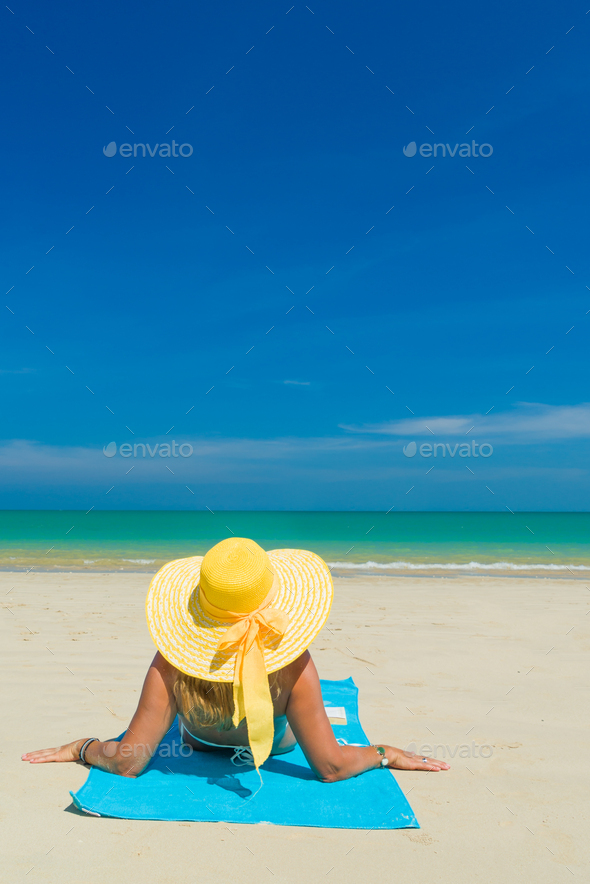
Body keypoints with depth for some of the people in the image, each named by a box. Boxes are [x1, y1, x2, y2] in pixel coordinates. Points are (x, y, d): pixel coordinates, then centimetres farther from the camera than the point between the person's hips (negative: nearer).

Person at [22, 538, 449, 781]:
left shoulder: (171, 665, -41)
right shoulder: (294, 667, -42)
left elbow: (127, 761, -36)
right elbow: (331, 766, -37)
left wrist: (80, 747, -18)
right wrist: (386, 754, -21)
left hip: (198, 743, 1)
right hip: (275, 745, 0)